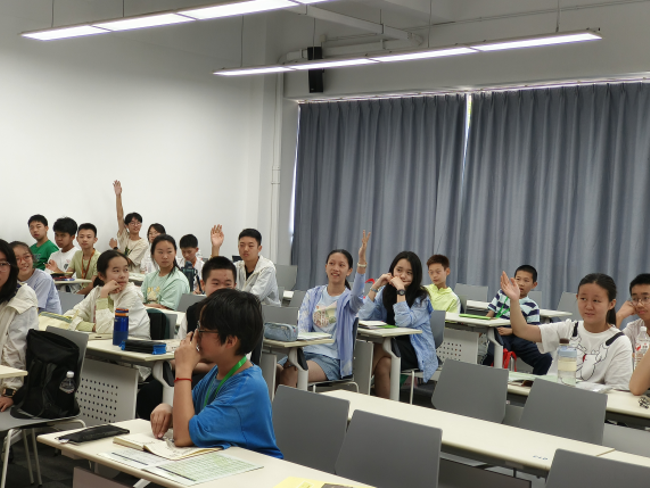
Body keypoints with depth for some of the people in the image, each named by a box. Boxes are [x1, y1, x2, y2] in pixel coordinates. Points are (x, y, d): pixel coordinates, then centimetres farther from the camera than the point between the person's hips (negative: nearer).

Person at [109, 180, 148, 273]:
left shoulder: (143, 243, -4)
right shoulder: (124, 236, 8)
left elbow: (126, 262, -9)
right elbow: (120, 216, 0)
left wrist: (115, 248, 0)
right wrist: (118, 195, -7)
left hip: (133, 276, -4)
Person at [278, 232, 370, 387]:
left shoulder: (348, 299, 5)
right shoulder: (312, 294, 16)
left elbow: (357, 294, -22)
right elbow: (302, 328, 4)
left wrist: (362, 259, -35)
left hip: (332, 359, -4)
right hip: (307, 351, 4)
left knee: (290, 374, -31)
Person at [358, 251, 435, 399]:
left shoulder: (421, 298, -6)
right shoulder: (385, 292, 7)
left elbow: (403, 322, -24)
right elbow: (363, 316, -7)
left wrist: (400, 290, -23)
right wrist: (375, 286, -11)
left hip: (416, 351, -4)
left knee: (379, 347, -31)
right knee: (383, 363, -33)